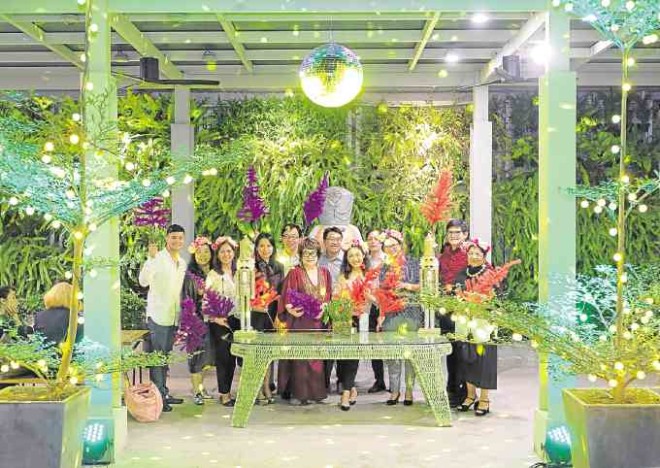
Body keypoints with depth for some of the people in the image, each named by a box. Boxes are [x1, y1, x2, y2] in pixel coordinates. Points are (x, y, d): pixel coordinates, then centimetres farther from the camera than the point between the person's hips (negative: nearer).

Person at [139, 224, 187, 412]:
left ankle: (164, 393, 22)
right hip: (158, 316, -7)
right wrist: (151, 258, -37)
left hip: (174, 317, 7)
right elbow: (143, 281, -26)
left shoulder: (182, 263, 12)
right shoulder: (158, 259, -11)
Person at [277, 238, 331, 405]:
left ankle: (317, 390, 13)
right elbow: (287, 297, -7)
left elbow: (329, 297, 12)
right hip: (300, 321, -4)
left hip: (319, 321, 4)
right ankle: (301, 392, 0)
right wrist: (290, 309, -26)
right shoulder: (295, 273, 0)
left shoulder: (324, 273, 13)